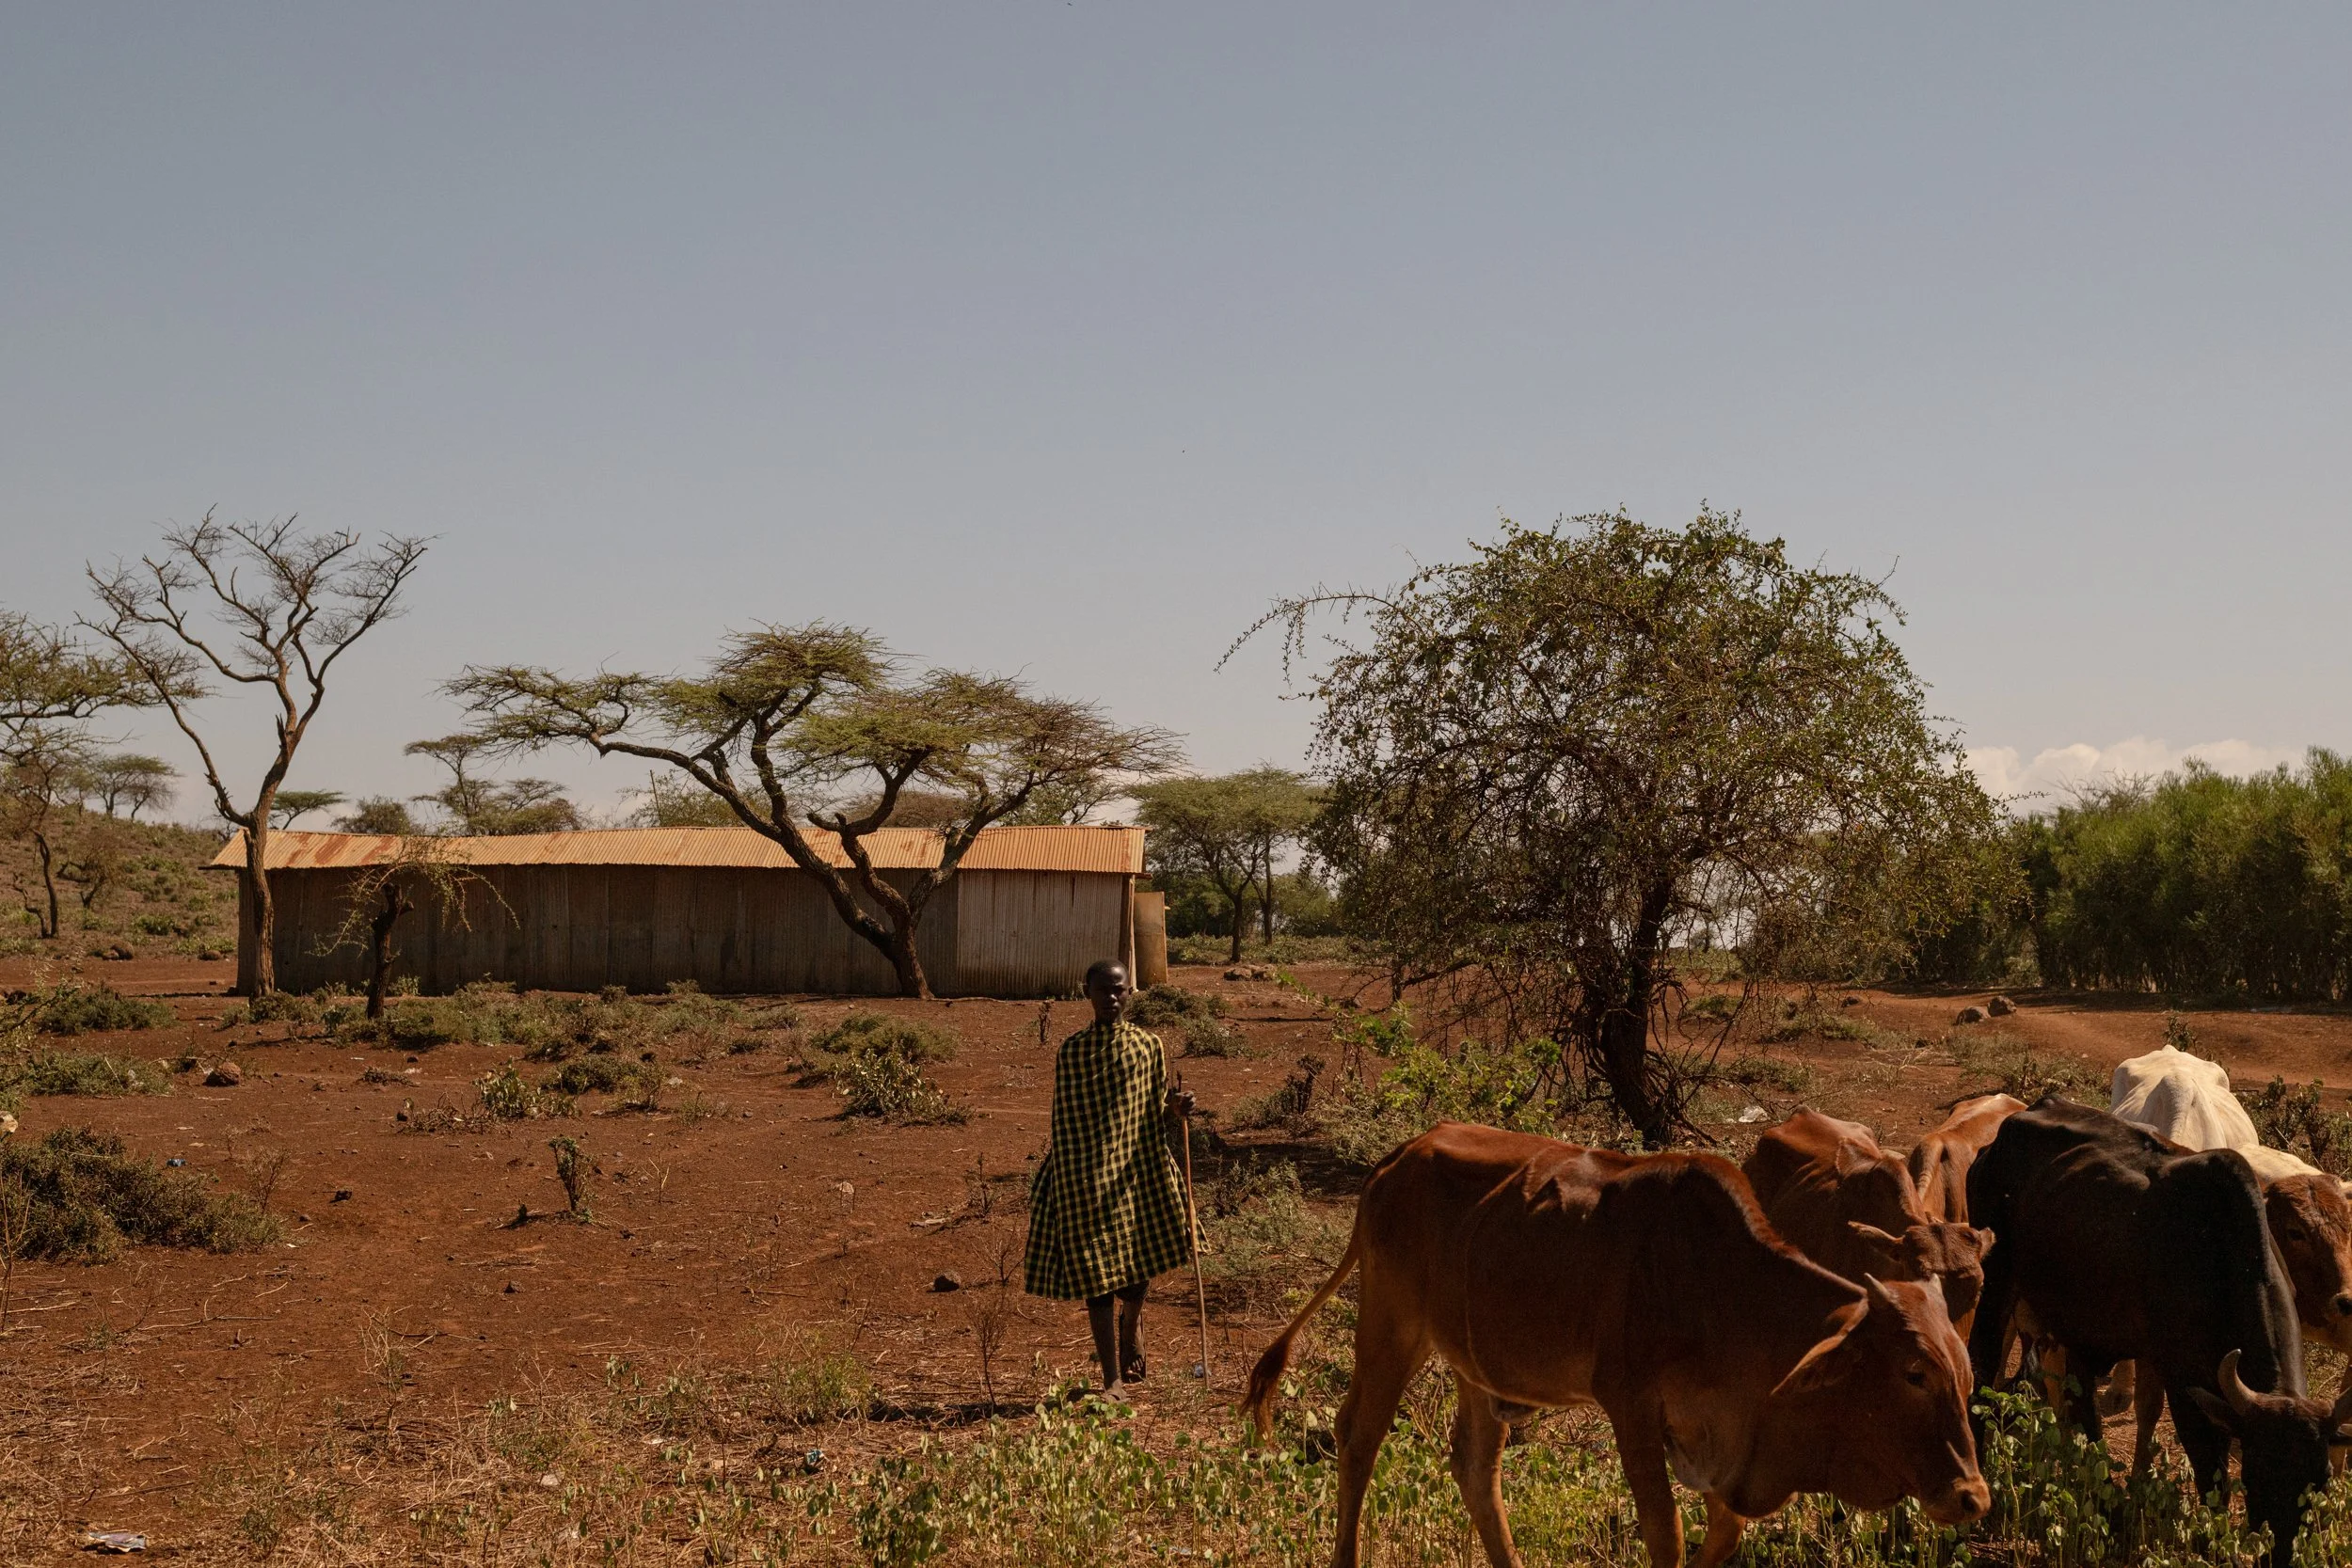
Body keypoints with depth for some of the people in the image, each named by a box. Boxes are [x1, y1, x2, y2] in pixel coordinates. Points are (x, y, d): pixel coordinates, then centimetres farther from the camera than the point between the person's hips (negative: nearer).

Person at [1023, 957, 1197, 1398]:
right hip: (1086, 1178, -1)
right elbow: (1063, 1123, 5)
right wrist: (1059, 1186, 3)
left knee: (1140, 1268, 9)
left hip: (1139, 1170, 1)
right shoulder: (1071, 1051, 0)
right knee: (1095, 1274, -2)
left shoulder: (1149, 1047, 1)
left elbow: (1158, 1120, 5)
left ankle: (1131, 1325, 44)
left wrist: (1176, 1111, -17)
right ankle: (1113, 1378, 6)